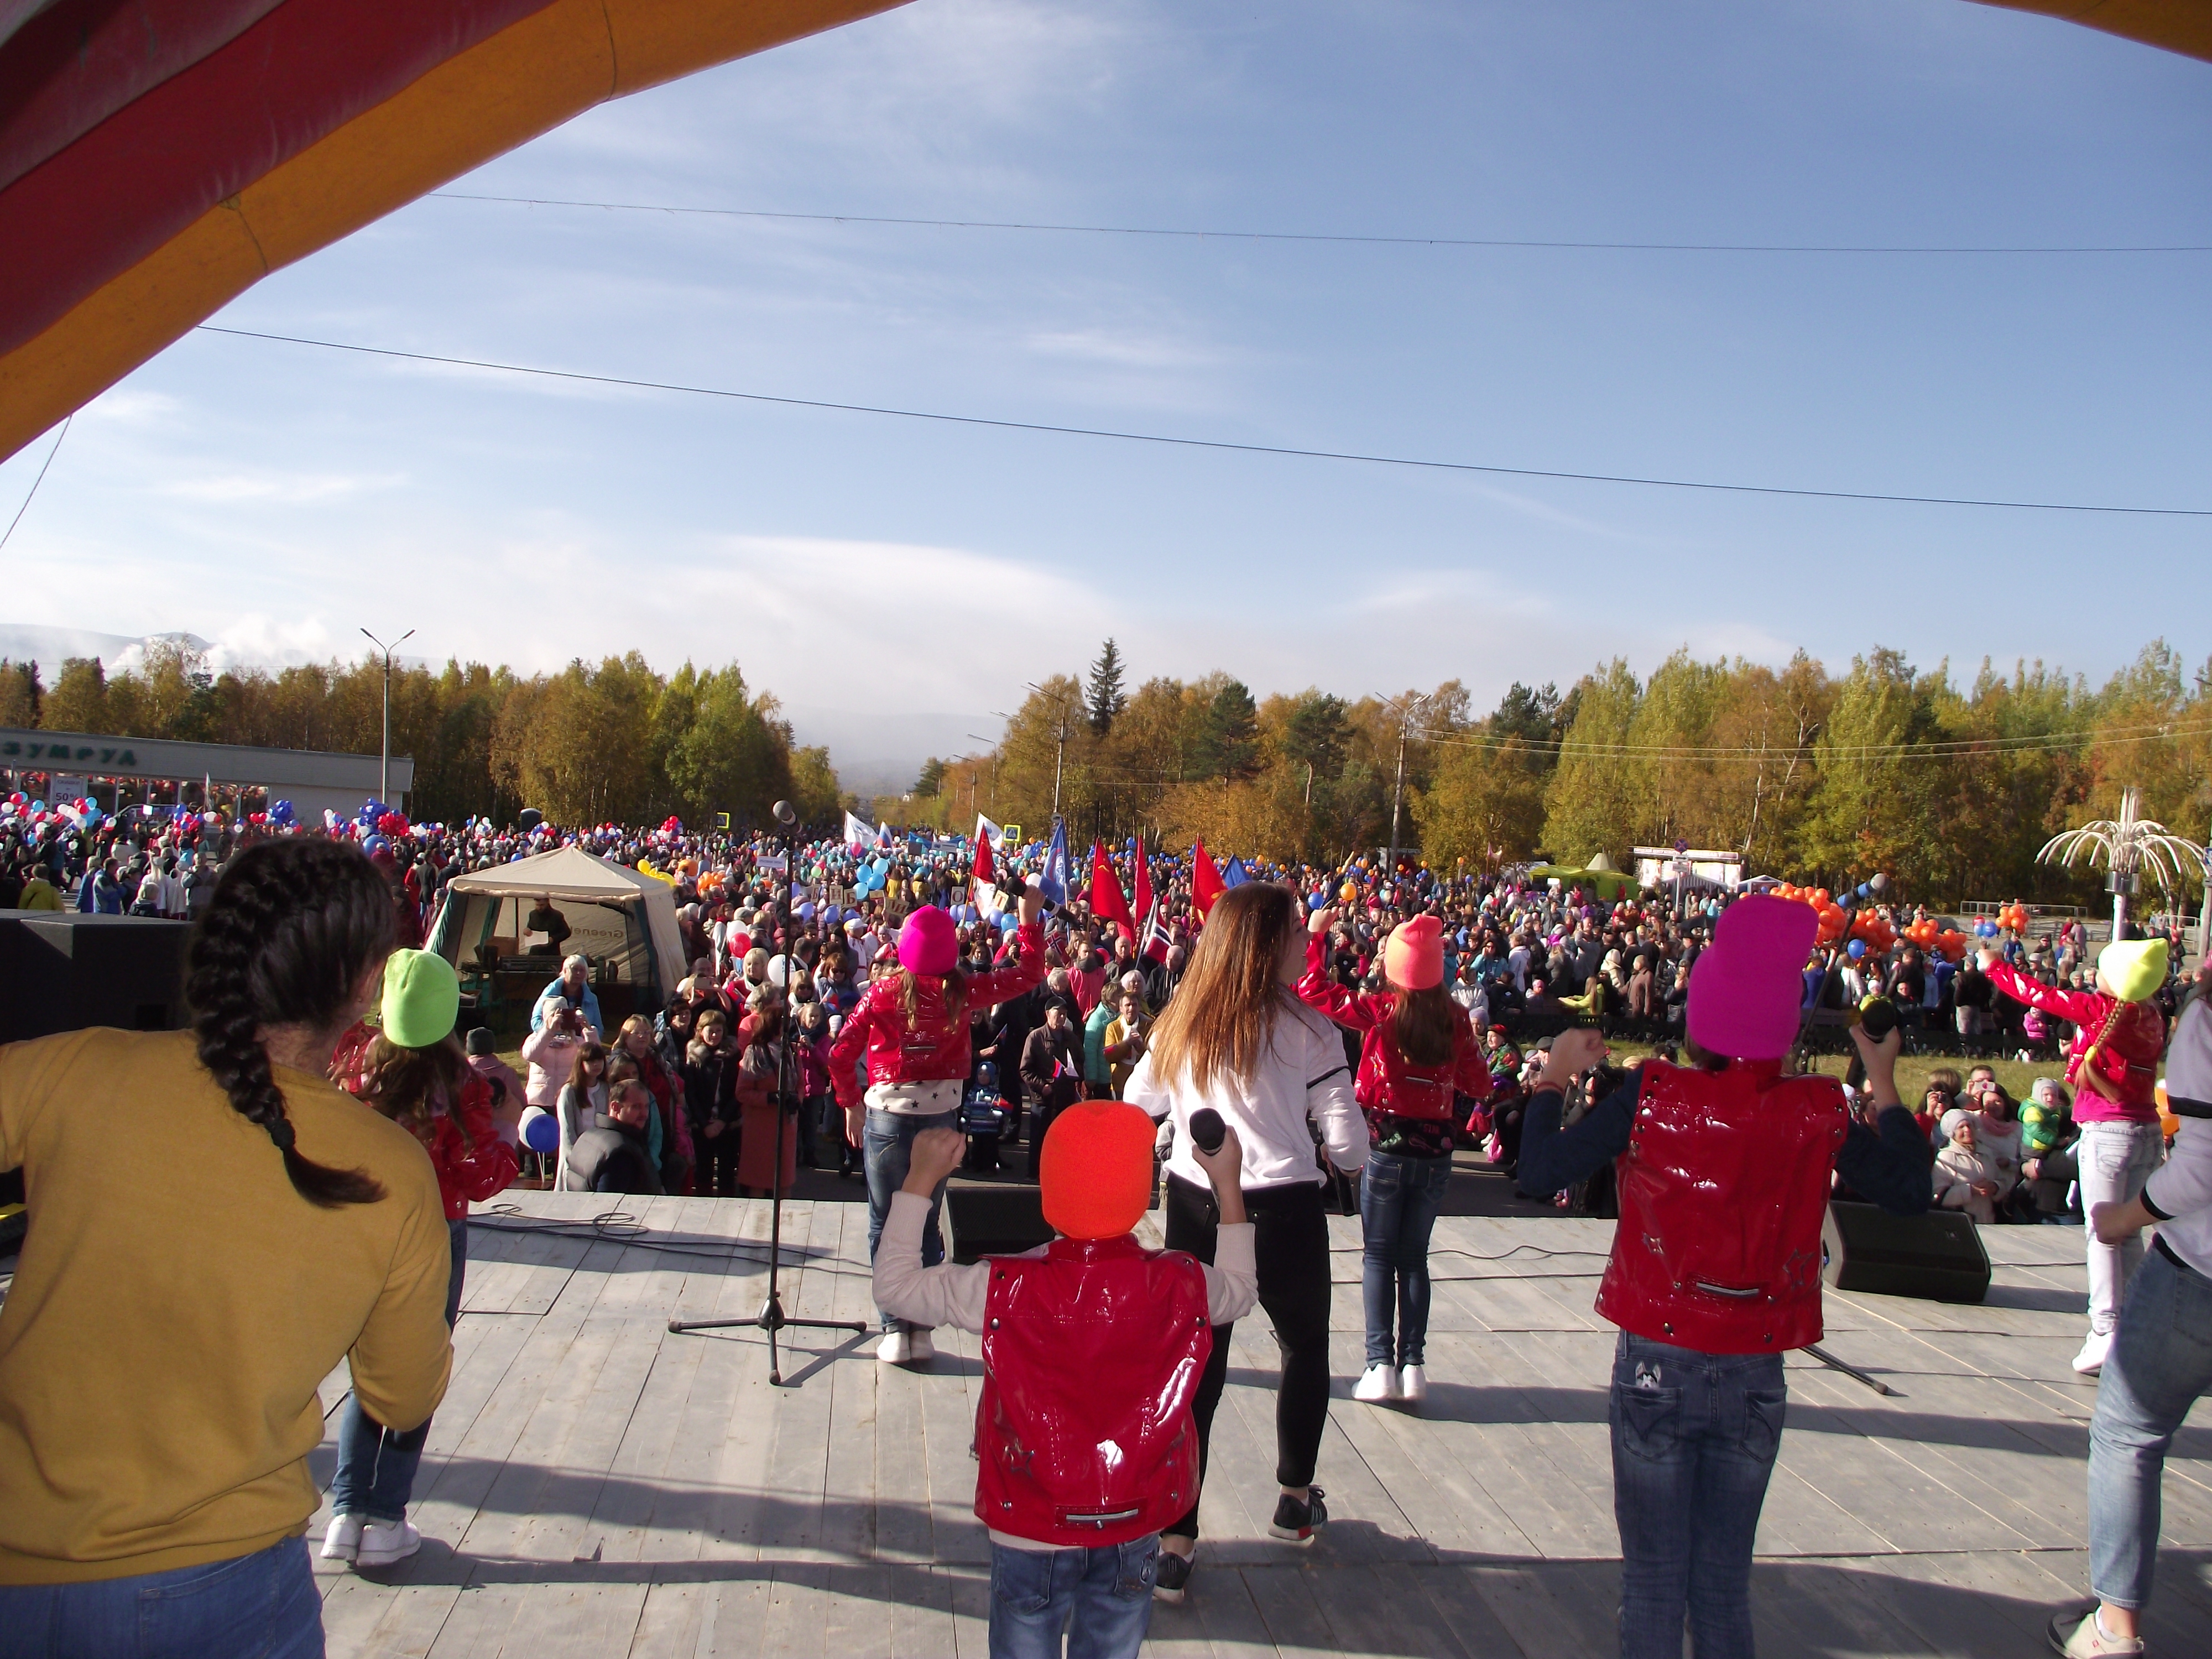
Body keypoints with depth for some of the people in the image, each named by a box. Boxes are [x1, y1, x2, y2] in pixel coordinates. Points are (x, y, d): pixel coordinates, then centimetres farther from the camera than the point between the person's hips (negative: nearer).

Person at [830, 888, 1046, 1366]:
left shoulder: (885, 991, -8)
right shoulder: (961, 991, -6)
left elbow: (841, 1054, -10)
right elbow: (1029, 973, 3)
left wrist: (851, 1104, 3)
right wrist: (1030, 919, 10)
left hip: (886, 1116, -2)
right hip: (941, 1116, 2)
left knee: (885, 1224, 8)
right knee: (926, 1222, 14)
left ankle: (896, 1329, 6)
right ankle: (922, 1330, 14)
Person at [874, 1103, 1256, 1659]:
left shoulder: (1004, 1290, -20)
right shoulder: (1182, 1287, -14)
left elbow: (894, 1284, -7)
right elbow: (1240, 1290, 10)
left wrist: (920, 1179, -2)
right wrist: (1228, 1185, 14)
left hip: (1031, 1533, -2)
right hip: (1134, 1531, 2)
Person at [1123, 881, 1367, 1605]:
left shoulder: (1180, 1026, 2)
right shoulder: (1305, 1029, -12)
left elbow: (1133, 1117, 10)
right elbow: (1348, 1146, -11)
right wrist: (1344, 1158, 12)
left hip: (1193, 1209, 3)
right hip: (1282, 1214, -3)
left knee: (1195, 1368, 11)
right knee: (1306, 1348, 24)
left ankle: (1175, 1541, 10)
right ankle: (1296, 1499, 38)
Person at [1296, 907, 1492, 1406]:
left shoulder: (1380, 1011, -12)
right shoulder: (1456, 1019, -5)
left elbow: (1315, 990, -10)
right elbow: (1478, 1085, 2)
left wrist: (1315, 933, 1)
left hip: (1386, 1148, -2)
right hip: (1435, 1151, 3)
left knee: (1379, 1256, 7)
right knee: (1415, 1258, 12)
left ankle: (1381, 1365, 3)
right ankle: (1414, 1365, 11)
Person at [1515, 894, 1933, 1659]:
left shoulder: (1650, 1097, -14)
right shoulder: (1818, 1114, -9)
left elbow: (1540, 1173, -13)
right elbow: (1909, 1192, 2)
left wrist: (1554, 1078, 1)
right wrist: (1883, 1085, 12)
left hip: (1657, 1365, -2)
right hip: (1754, 1375, 2)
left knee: (1654, 1581, 12)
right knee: (1725, 1583, 17)